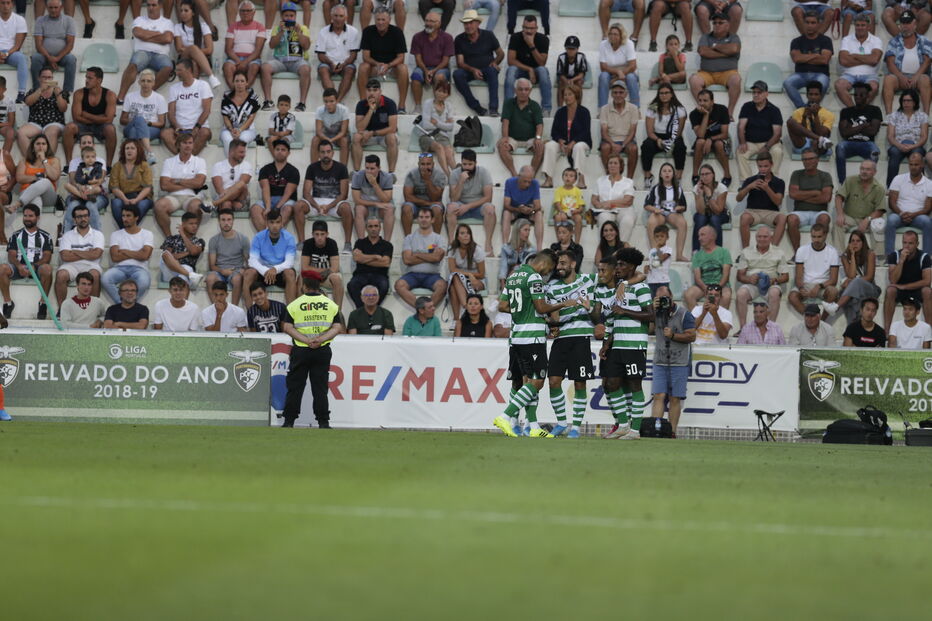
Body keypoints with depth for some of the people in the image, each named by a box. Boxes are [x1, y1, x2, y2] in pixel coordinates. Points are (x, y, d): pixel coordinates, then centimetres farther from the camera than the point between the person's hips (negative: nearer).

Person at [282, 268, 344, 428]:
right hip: (323, 351, 1)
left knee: (294, 386, 5)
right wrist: (321, 339, -13)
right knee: (320, 387, 4)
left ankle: (289, 421, 4)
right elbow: (338, 328, -4)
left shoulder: (294, 305, 0)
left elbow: (287, 327, -9)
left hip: (300, 350, -1)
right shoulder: (331, 305, 4)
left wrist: (306, 340, -15)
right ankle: (323, 422, 1)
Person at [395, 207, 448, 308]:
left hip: (431, 274, -1)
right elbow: (407, 260, 0)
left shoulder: (438, 238, 12)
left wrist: (417, 255, 1)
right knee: (399, 284, -32)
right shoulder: (409, 238, 14)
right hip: (412, 274, 1)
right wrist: (429, 257, 0)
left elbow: (437, 257, -6)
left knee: (442, 285, -35)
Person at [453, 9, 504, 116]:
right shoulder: (459, 40, 4)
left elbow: (501, 53, 11)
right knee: (457, 74, -32)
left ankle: (493, 108, -44)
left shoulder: (488, 35, 5)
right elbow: (460, 62, -1)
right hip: (469, 71, 1)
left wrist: (495, 62, -12)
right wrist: (473, 70, -21)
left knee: (492, 70, -36)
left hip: (487, 69, -1)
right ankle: (477, 107, -34)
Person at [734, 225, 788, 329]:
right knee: (741, 293, -32)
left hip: (771, 284, -1)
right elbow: (739, 276, 9)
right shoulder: (746, 252, 14)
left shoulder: (778, 253, 11)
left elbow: (785, 277, 8)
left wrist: (774, 280, -15)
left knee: (774, 293, -36)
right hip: (751, 284, 1)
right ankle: (742, 327, -29)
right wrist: (749, 279, -15)